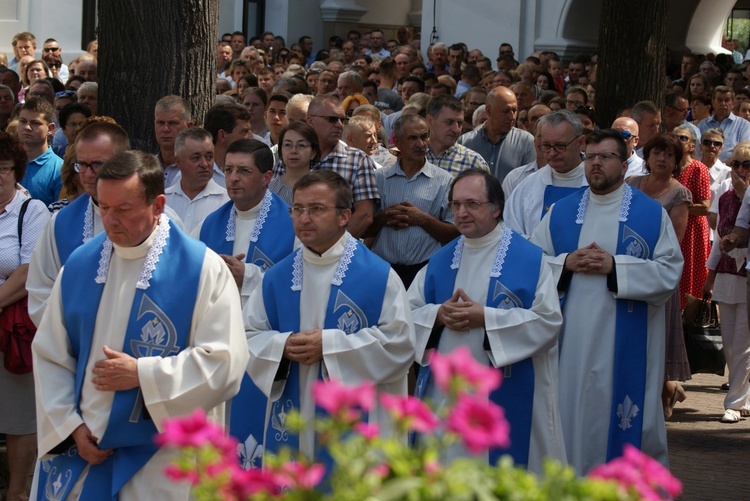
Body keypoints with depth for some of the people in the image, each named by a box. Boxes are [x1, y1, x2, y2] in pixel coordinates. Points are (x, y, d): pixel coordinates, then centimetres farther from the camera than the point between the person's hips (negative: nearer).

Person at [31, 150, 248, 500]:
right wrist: (71, 425, -4)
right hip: (80, 447, 4)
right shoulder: (81, 265, 5)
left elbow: (225, 362, -14)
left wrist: (142, 374, -15)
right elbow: (49, 355, 7)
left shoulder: (203, 269, -8)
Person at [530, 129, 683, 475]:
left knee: (623, 417, 0)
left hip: (628, 342, -2)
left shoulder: (651, 214, 1)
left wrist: (615, 266, -16)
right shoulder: (561, 212, 10)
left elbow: (670, 272, -7)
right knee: (573, 414, 4)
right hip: (573, 339, 3)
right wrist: (567, 263, -10)